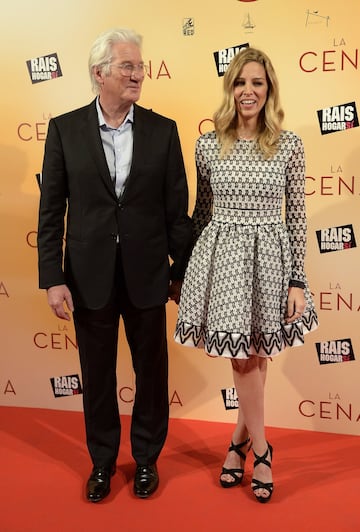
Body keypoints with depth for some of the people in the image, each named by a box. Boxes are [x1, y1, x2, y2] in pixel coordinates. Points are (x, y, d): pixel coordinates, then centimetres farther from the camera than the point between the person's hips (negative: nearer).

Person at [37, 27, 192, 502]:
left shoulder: (162, 130, -1)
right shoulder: (64, 129, -2)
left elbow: (177, 208, 1)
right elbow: (51, 211, -2)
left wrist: (182, 271, 1)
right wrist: (53, 279, -7)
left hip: (147, 275, 0)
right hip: (90, 275, 0)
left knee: (152, 371, 13)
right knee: (97, 375, 14)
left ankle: (147, 458, 36)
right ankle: (103, 460, 36)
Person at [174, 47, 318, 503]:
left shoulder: (289, 145, -1)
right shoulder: (208, 145, 1)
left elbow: (296, 215, 0)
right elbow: (202, 210, 9)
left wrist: (298, 281, -3)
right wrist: (185, 269, 11)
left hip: (270, 257, 0)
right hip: (223, 255, 0)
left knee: (255, 356, 8)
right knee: (245, 357, 4)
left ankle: (241, 439, 31)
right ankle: (261, 449, 23)